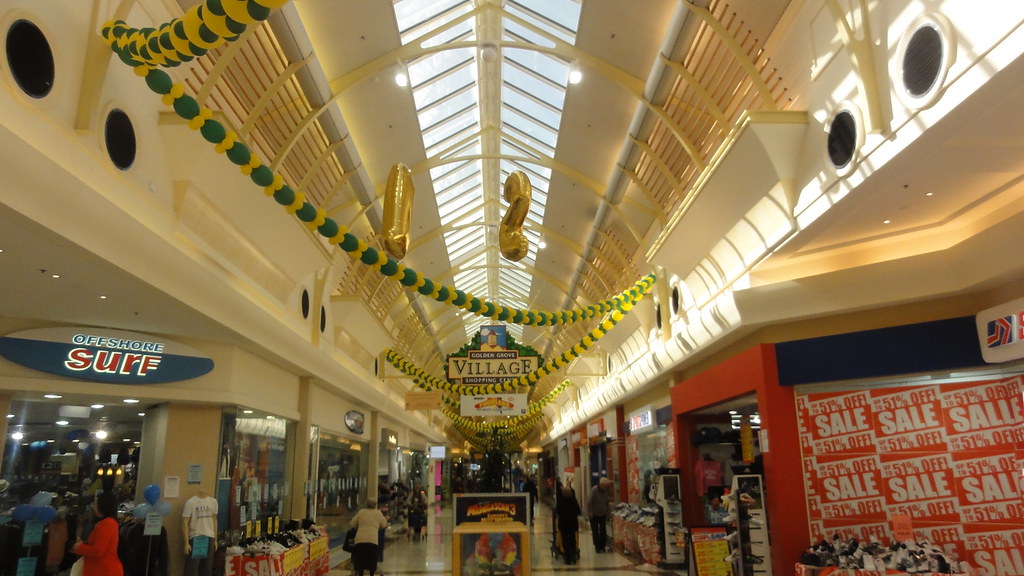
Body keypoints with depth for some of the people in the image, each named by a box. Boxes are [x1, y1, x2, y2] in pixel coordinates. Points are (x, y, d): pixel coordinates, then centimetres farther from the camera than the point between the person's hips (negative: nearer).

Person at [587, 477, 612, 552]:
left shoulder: (606, 490, -4)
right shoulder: (594, 490, -21)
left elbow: (606, 501, 7)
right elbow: (589, 501, -21)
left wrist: (606, 512, 7)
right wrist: (590, 512, -20)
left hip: (602, 514, 4)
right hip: (594, 514, -4)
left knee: (603, 531, 3)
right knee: (595, 531, 3)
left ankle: (603, 546, 12)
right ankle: (597, 547, 12)